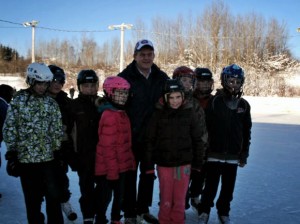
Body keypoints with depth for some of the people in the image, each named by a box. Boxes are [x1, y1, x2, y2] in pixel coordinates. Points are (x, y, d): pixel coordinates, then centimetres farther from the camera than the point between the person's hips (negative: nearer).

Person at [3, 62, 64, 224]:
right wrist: (11, 153, -7)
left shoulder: (52, 103, 7)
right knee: (32, 199, 8)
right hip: (26, 159, -2)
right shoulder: (18, 101, -2)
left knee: (54, 197, 6)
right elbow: (9, 129, -3)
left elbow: (57, 130, 10)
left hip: (49, 158, 3)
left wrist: (58, 152, 6)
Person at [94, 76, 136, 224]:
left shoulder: (121, 113, 9)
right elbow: (107, 146, -23)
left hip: (121, 166, 10)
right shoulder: (109, 116, -22)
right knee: (105, 198, 6)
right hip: (109, 168, -10)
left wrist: (130, 161, 16)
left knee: (119, 196, 23)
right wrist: (112, 170, -21)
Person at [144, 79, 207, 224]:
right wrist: (149, 164, -2)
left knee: (179, 198, 8)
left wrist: (198, 162, 5)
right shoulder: (158, 114, -4)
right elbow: (150, 140, -1)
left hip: (184, 163, 0)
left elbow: (198, 139, 4)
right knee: (165, 198, 6)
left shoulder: (191, 113, -2)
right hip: (163, 163, 0)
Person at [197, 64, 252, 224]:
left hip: (233, 156, 4)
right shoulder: (215, 101, -8)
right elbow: (205, 127, -9)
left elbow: (246, 131, 10)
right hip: (214, 154, -3)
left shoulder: (244, 105, 4)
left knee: (228, 187, 13)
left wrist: (244, 154, 9)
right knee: (211, 186, 2)